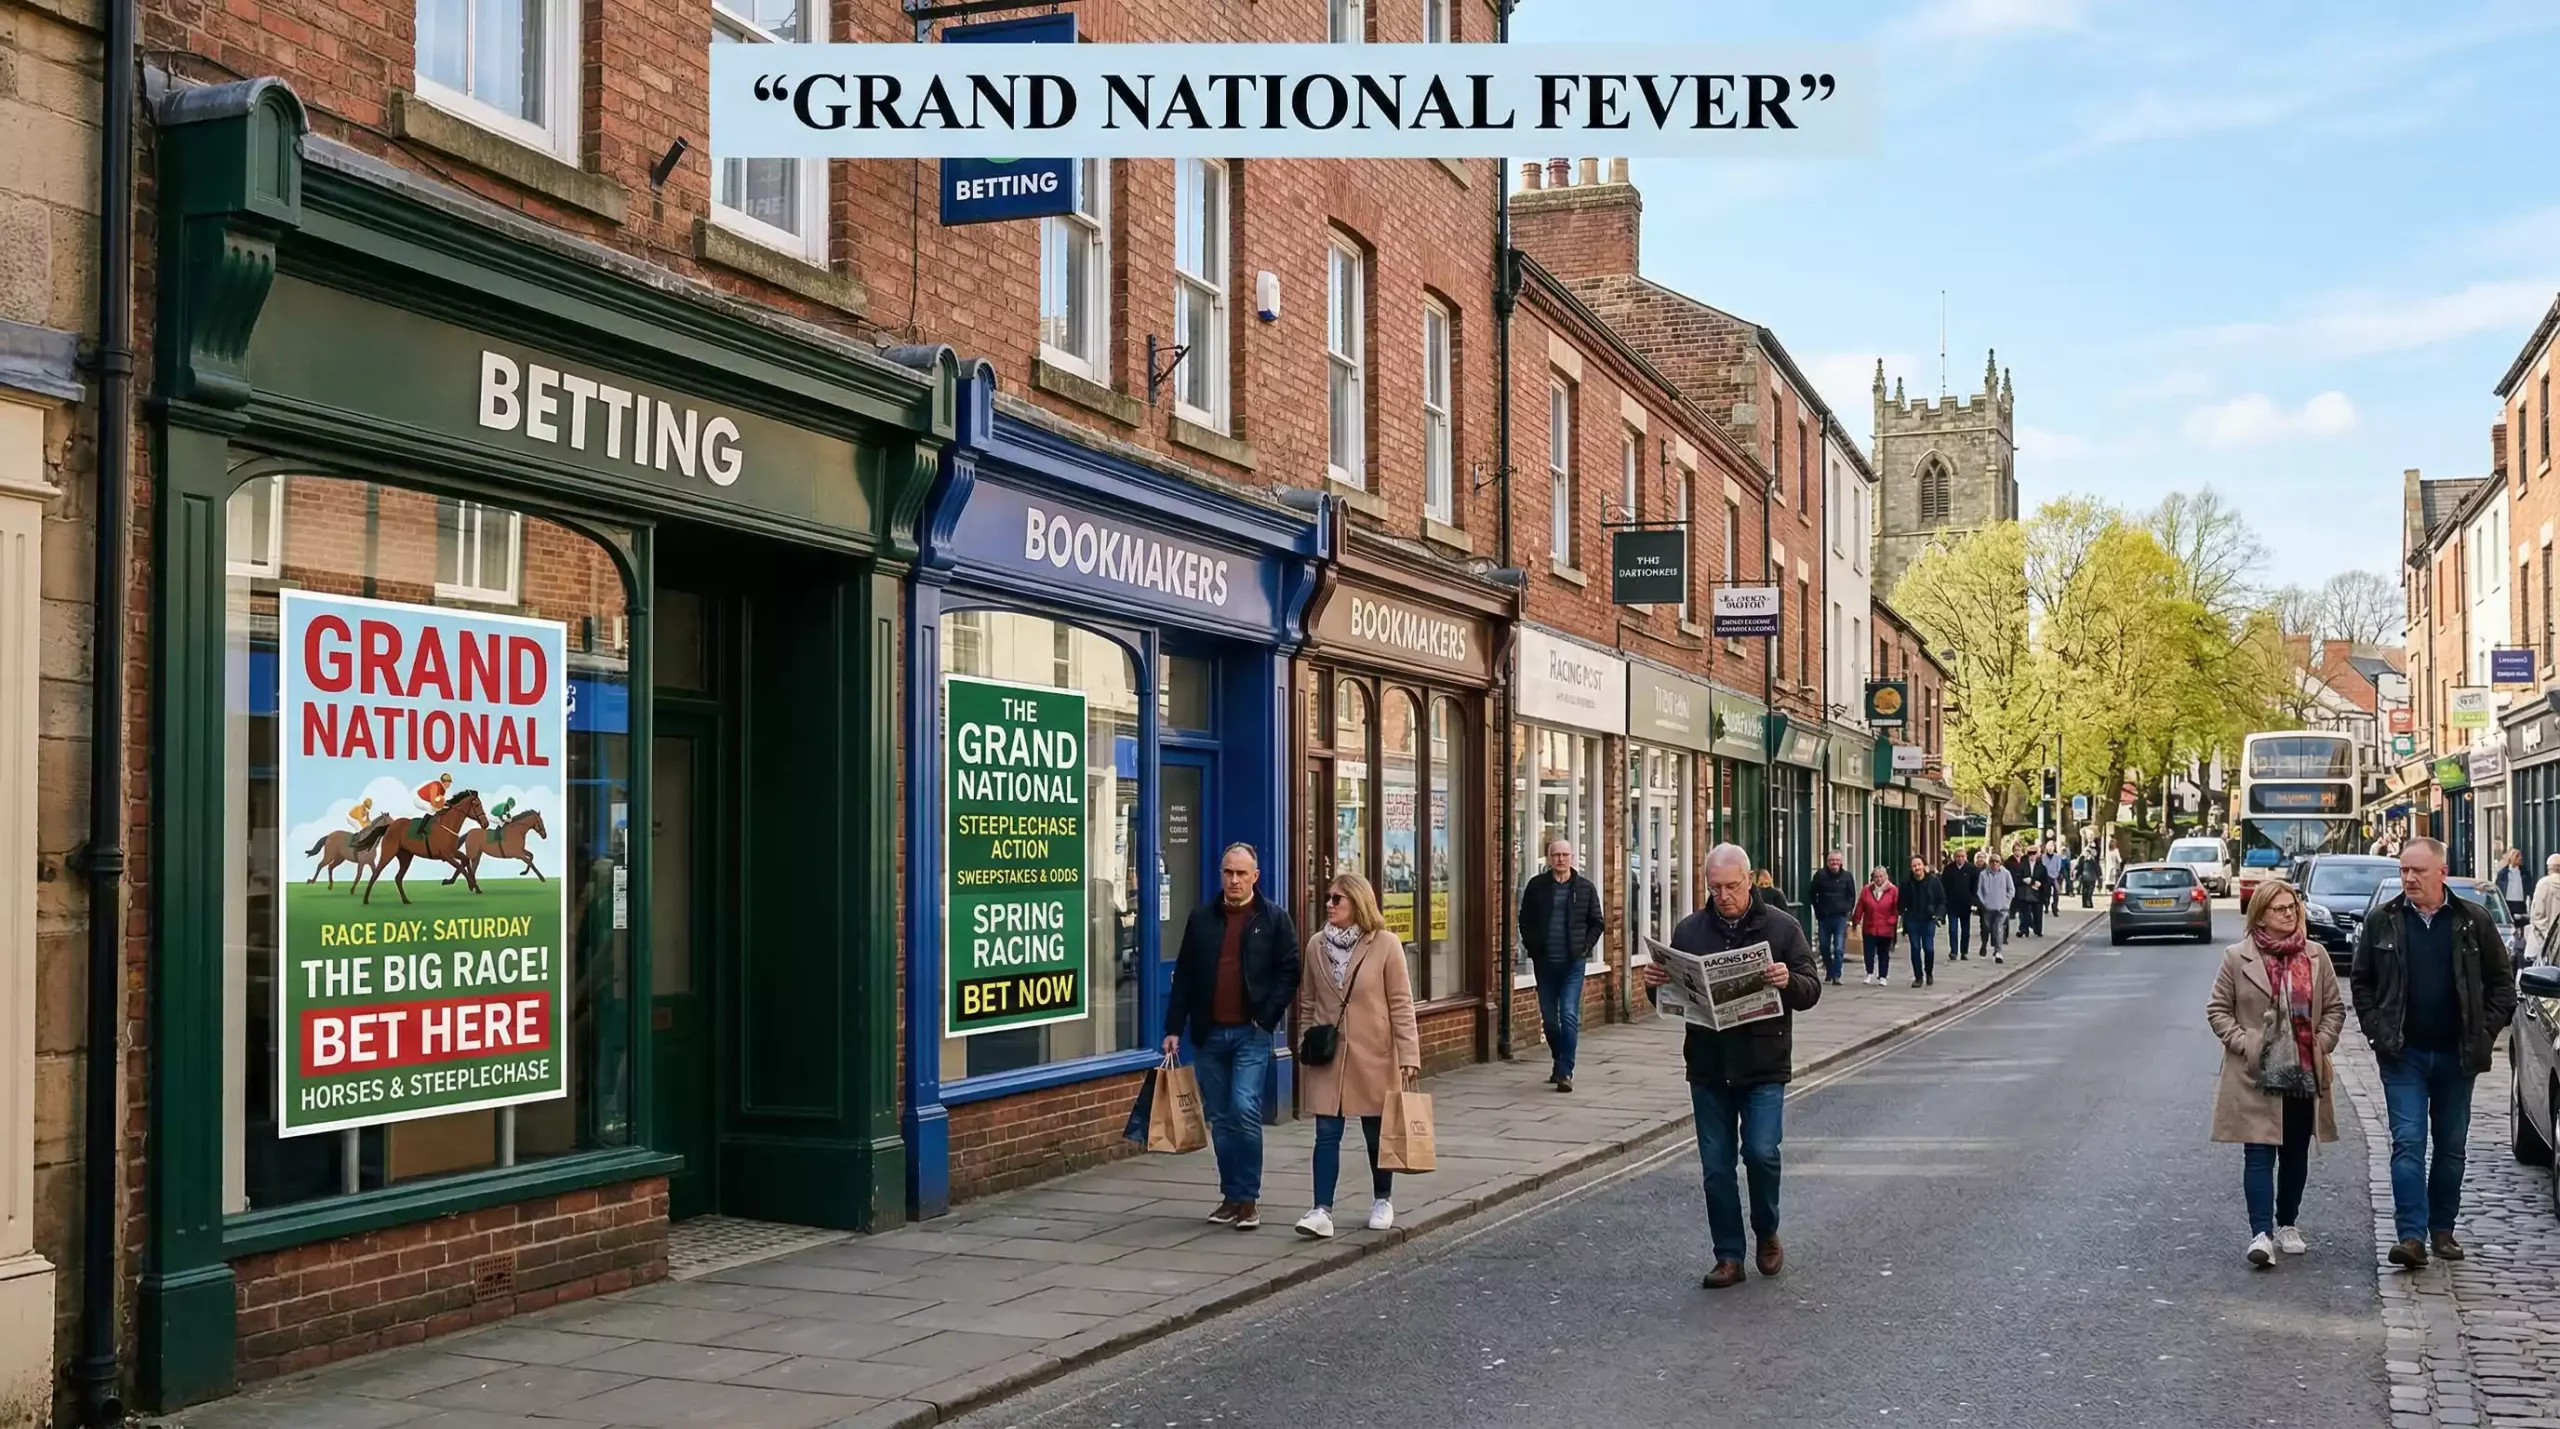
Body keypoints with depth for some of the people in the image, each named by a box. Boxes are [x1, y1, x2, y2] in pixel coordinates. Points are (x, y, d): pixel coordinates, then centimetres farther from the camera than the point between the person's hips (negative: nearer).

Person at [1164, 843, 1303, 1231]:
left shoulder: (1274, 919, 1)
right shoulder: (1201, 918, 9)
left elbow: (1289, 972, 0)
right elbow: (1184, 976, 10)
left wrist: (1267, 1017, -10)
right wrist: (1174, 1028, 6)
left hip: (1251, 1033, -4)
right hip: (1207, 1034, 4)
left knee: (1245, 1109, -14)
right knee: (1220, 1119, 8)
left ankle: (1248, 1198, -5)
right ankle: (1231, 1196, 18)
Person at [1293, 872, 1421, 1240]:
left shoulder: (1385, 945, -8)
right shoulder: (1316, 945, 3)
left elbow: (1401, 1004, -8)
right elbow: (1308, 1003, 11)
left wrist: (1409, 1055, -12)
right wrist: (1306, 1046, 9)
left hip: (1372, 1055, -2)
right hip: (1327, 1055, 2)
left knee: (1377, 1131, 11)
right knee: (1327, 1133, -3)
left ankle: (1382, 1201, 28)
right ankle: (1322, 1211, -6)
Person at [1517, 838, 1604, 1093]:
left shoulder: (1585, 887, 2)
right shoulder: (1536, 886, 4)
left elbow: (1597, 922, 8)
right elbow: (1525, 920, 11)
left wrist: (1586, 947, -1)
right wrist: (1532, 946, 2)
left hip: (1573, 962, -2)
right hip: (1544, 962, 2)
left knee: (1570, 1016, -11)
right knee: (1549, 1018, 9)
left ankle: (1565, 1072, -9)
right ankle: (1559, 1063, 27)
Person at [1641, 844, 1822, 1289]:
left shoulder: (1780, 927, 0)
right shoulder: (1689, 930, 7)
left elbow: (1812, 989, -3)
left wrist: (1788, 982, -25)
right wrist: (1654, 983, -10)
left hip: (1764, 1068, -3)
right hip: (1708, 1069, 3)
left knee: (1761, 1152, -10)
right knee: (1716, 1165, 5)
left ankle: (1767, 1235, 18)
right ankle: (1728, 1257, 15)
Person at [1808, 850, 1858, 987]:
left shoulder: (1847, 876, 2)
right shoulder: (1820, 876, 1)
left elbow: (1852, 895, 10)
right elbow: (1812, 894, 8)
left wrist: (1847, 909, -1)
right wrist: (1818, 910, 2)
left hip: (1840, 917, -2)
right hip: (1824, 917, 2)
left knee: (1839, 949, -8)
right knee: (1824, 947, 11)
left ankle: (1836, 975, -7)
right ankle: (1829, 971, 28)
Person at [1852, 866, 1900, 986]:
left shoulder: (1893, 890, -3)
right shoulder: (1866, 890, 2)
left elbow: (1897, 908, -4)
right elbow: (1860, 908, 3)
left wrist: (1893, 922, -11)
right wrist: (1857, 922, 2)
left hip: (1886, 929, -1)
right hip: (1869, 928, 1)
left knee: (1884, 954, 8)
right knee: (1869, 952, 1)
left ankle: (1883, 977, 18)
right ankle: (1870, 974, 21)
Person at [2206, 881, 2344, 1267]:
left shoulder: (2316, 957, 6)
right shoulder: (2238, 958, -1)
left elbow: (2334, 1008, 12)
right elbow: (2218, 1009, 2)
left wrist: (2321, 1043, -2)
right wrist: (2243, 1044, -10)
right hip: (2256, 1075, -3)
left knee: (2296, 1154, 13)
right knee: (2259, 1155, -9)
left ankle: (2287, 1225, 28)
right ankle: (2261, 1234, -13)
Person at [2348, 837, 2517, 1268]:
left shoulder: (2474, 921, -1)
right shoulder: (2382, 922, 1)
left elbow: (2502, 982, 6)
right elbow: (2361, 982, 8)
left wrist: (2485, 1032, -3)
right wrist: (2377, 1030, -2)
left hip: (2456, 1055, 1)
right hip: (2404, 1055, -1)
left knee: (2451, 1147, 11)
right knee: (2408, 1143, -8)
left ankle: (2442, 1230, 22)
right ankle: (2411, 1235, -11)